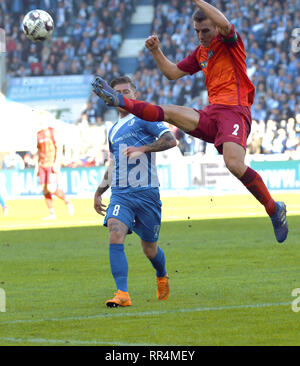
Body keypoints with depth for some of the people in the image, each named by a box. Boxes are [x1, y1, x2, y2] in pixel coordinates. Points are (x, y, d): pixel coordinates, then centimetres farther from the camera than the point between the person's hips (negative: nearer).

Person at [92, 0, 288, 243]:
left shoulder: (230, 42, 0)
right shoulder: (201, 53, 22)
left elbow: (225, 25, -24)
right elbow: (173, 73, 26)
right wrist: (156, 52, 11)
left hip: (234, 111, -7)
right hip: (211, 115, 7)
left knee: (234, 164, -26)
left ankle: (274, 208, -12)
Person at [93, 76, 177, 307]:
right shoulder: (113, 130, 22)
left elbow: (170, 140, -14)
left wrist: (143, 149, -24)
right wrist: (99, 192, 28)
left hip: (146, 192, -5)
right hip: (120, 193, 5)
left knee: (150, 249, 7)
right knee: (115, 235, -22)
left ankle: (162, 278, 41)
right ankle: (123, 294, -26)